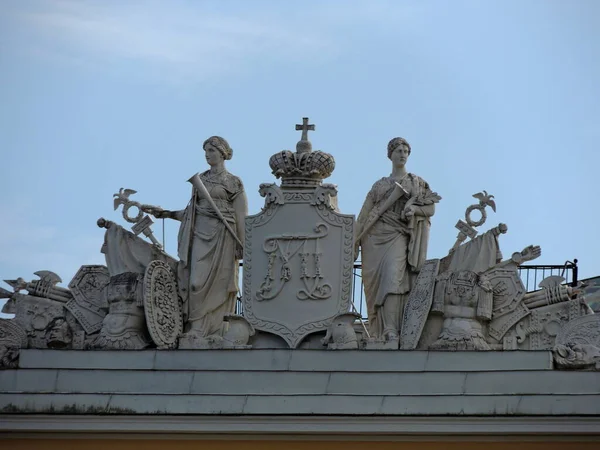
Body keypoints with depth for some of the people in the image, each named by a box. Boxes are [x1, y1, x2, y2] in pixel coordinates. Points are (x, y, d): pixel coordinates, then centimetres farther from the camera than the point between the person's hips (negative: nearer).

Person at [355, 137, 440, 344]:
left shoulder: (417, 182, 14)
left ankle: (391, 331, -30)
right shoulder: (379, 185, 18)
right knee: (375, 281, -4)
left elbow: (431, 208, 9)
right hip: (375, 236, 3)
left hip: (398, 236, -3)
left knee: (393, 278, -21)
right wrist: (355, 240, 5)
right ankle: (378, 330, 0)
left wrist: (414, 208, -12)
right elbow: (365, 213, 14)